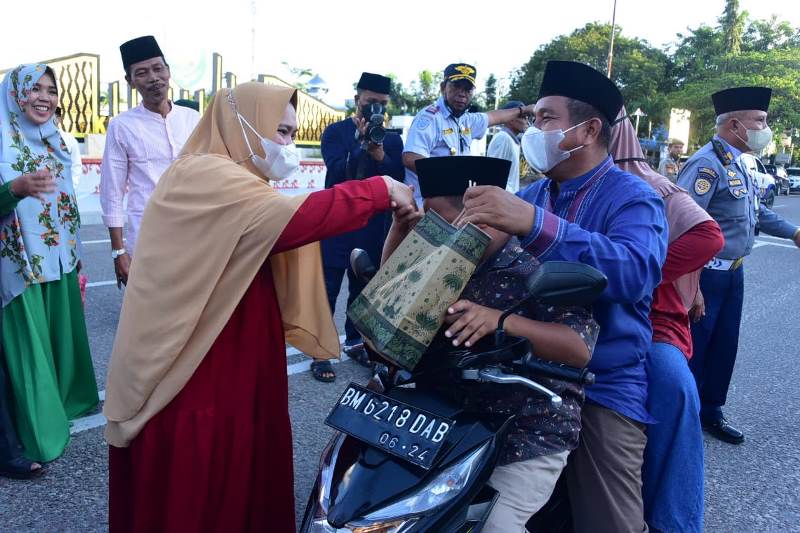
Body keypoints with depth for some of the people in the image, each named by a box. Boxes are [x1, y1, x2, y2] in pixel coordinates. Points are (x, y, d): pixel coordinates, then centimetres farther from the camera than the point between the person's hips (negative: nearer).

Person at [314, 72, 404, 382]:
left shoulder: (392, 139, 9)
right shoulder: (335, 132, 1)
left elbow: (398, 178, -4)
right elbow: (337, 172, -14)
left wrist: (378, 153, -19)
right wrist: (363, 143, -23)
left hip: (373, 224, 3)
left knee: (364, 286, 11)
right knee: (328, 287, -2)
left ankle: (355, 341, 25)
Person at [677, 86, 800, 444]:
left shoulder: (736, 164, 11)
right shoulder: (707, 165, -20)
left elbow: (754, 211, 27)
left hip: (733, 272, 10)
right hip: (707, 274, -10)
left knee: (724, 347, 17)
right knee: (692, 349, 2)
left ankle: (710, 411, 33)